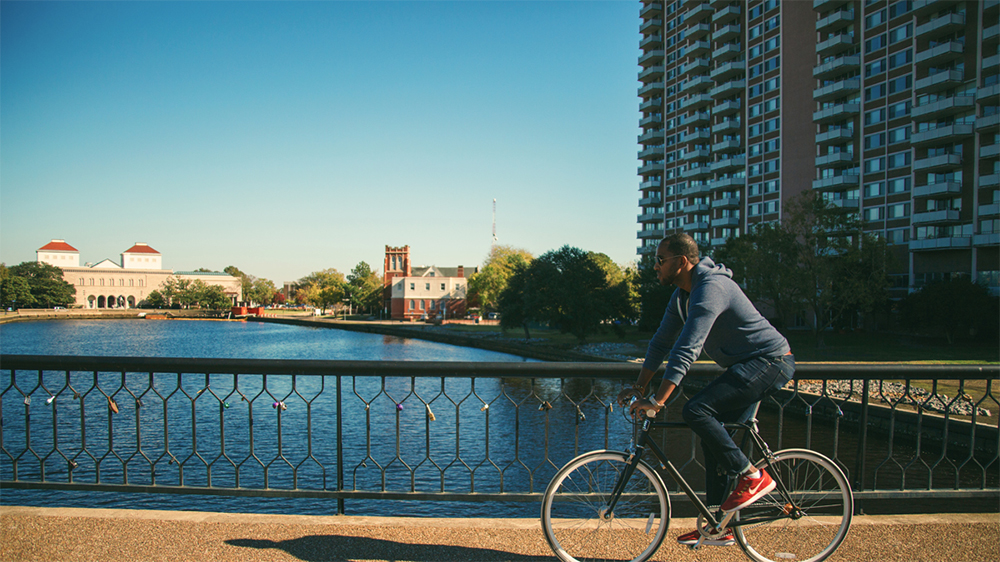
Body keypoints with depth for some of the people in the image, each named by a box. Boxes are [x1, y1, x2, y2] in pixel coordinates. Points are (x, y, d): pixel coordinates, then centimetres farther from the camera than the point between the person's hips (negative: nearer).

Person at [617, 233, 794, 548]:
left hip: (770, 361, -10)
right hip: (747, 366, 10)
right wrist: (639, 387, 9)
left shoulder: (710, 288, -24)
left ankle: (753, 477, -9)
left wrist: (657, 400, -34)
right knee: (715, 438, 8)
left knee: (696, 411, -22)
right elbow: (662, 342, 14)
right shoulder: (681, 295, 8)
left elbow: (687, 349, -32)